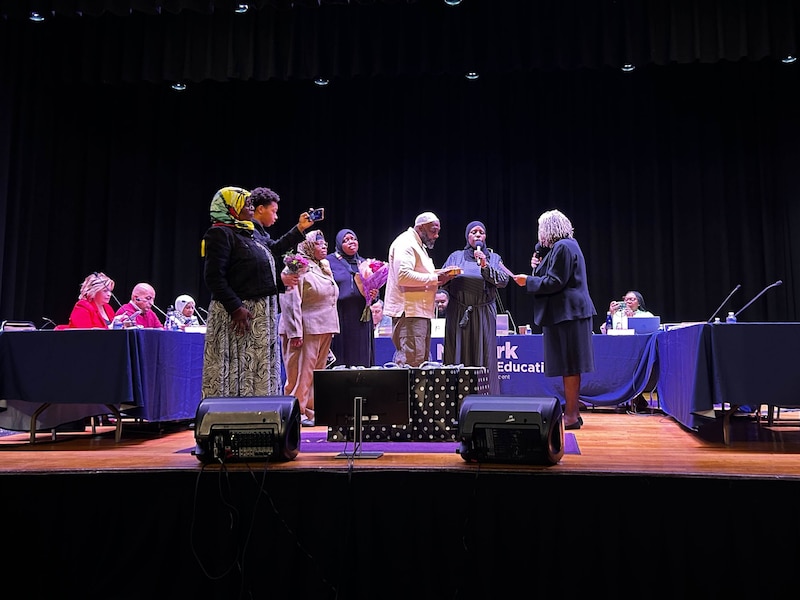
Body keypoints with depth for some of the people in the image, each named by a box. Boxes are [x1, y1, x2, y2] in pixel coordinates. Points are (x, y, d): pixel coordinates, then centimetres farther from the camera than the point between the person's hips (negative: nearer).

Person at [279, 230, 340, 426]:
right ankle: (296, 412, 0)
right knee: (301, 372, -6)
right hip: (307, 329, -9)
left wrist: (331, 329, 20)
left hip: (324, 328, 9)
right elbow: (291, 302, -15)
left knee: (318, 371, 11)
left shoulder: (325, 267, 20)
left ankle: (310, 410, 18)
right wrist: (295, 332, -21)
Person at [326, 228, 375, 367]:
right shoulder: (330, 261, 5)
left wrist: (374, 295, -3)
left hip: (361, 318, 4)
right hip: (340, 317, -4)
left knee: (361, 358, 2)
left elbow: (374, 288, 18)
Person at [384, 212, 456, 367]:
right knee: (412, 361, -14)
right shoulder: (405, 243, -8)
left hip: (420, 312, 11)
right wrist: (434, 277, -17)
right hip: (408, 311, -11)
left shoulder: (419, 245, 26)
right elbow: (404, 276, -23)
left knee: (423, 362, 8)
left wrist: (440, 278, 10)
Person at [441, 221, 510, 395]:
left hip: (483, 314, 0)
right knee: (458, 357, -3)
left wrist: (485, 266, -11)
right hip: (458, 314, 0)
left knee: (483, 358, -4)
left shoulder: (494, 258, 13)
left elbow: (503, 281, -1)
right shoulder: (455, 257, 14)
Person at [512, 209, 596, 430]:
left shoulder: (562, 248, -14)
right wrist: (539, 266, 13)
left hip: (566, 313, -10)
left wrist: (528, 281, -8)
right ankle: (573, 412, 19)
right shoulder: (567, 245, 18)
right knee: (570, 366, 12)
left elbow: (554, 283, -17)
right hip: (571, 312, 10)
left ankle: (571, 416, -2)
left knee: (569, 366, -6)